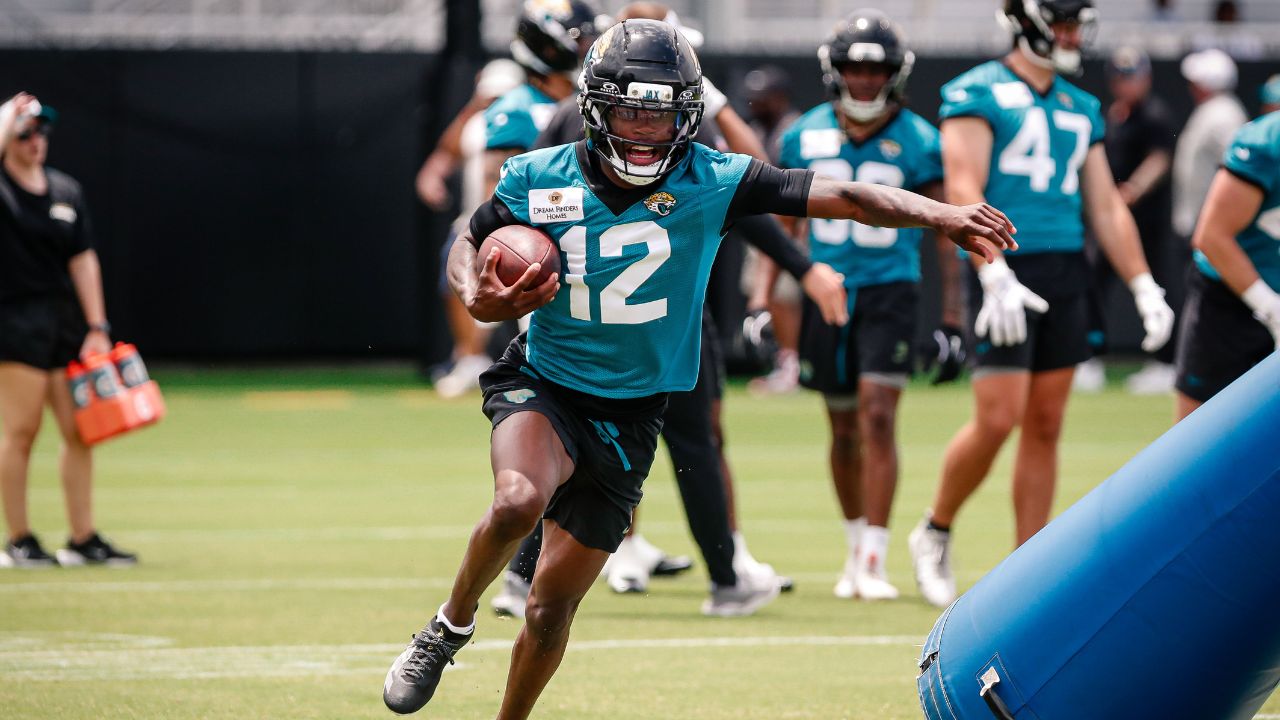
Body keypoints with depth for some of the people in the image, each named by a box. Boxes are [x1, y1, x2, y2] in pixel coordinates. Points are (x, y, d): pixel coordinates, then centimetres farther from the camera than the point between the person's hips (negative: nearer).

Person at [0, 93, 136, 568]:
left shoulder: (65, 190, 12)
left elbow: (82, 260, 11)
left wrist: (97, 328, 5)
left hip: (65, 321, 6)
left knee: (80, 430, 5)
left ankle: (83, 540, 11)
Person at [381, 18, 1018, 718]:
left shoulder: (709, 182, -13)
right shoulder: (539, 180, -10)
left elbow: (840, 196, -19)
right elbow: (468, 245, 8)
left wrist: (943, 215, -32)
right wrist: (478, 298, -15)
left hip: (628, 416, 1)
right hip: (542, 386, -1)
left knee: (552, 603, 4)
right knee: (518, 500, -33)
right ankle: (449, 626, -6)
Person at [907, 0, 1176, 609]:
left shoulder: (1080, 108, 16)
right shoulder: (977, 94, -4)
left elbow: (1105, 207, 18)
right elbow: (963, 189, -14)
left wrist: (1145, 287, 10)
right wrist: (995, 275, -27)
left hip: (1066, 275, 6)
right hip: (1008, 272, -6)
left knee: (1045, 426, 6)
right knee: (997, 420, -12)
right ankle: (934, 533, 10)